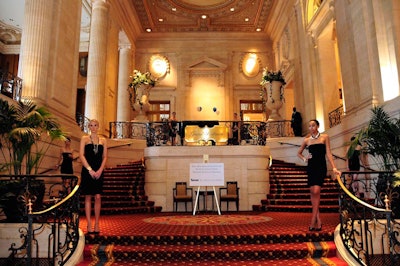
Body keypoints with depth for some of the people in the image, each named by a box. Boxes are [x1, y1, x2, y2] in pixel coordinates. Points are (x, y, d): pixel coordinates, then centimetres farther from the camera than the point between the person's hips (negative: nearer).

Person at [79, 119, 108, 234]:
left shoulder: (103, 140, 11)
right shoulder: (84, 139, 5)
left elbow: (104, 157, 7)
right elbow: (81, 155, -3)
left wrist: (100, 170, -7)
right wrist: (90, 170, -13)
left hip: (99, 172, 2)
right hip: (87, 171, -2)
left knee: (98, 197, 0)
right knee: (88, 197, 1)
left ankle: (97, 224, 8)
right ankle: (89, 225, 7)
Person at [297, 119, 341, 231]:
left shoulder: (324, 137, 6)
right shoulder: (307, 140, 12)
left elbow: (328, 153, 2)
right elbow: (299, 153, 24)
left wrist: (334, 167, -7)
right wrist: (304, 159, 3)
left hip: (321, 166, -3)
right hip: (311, 167, 3)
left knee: (316, 191, -16)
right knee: (312, 192, -1)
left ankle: (313, 220, -10)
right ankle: (318, 220, 7)